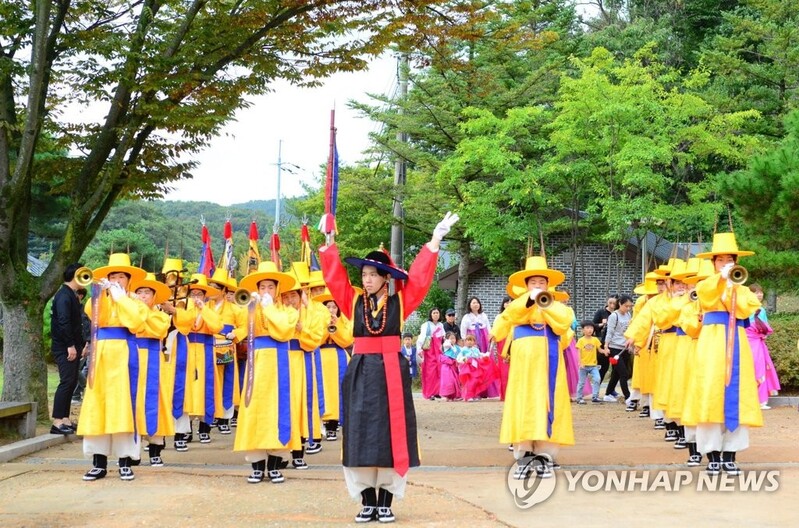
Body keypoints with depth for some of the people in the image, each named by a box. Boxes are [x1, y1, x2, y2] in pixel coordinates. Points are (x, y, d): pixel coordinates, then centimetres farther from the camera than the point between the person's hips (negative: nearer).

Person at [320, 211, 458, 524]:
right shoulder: (354, 302, 9)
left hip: (390, 372, -2)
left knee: (389, 435, -1)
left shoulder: (400, 302, 4)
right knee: (361, 436, 0)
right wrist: (329, 241, 1)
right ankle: (368, 503, 7)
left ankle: (385, 503, 5)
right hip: (361, 373, 2)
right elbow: (334, 277, 6)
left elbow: (419, 276, -2)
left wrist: (436, 239, -6)